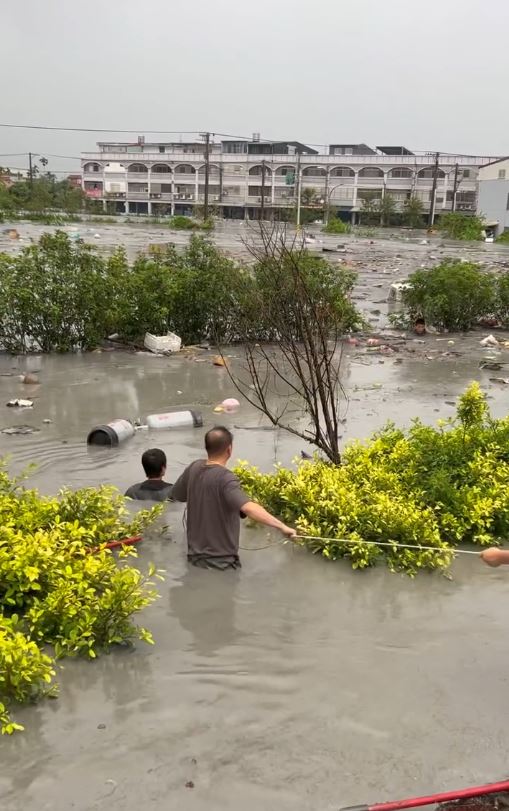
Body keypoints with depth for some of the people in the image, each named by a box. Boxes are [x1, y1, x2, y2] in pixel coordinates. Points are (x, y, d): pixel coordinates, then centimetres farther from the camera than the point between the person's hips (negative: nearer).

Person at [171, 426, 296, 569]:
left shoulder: (194, 468, -3)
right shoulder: (225, 478, -24)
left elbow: (176, 495, 16)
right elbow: (249, 508, -40)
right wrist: (282, 526, -39)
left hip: (195, 556, 7)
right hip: (221, 562, -7)